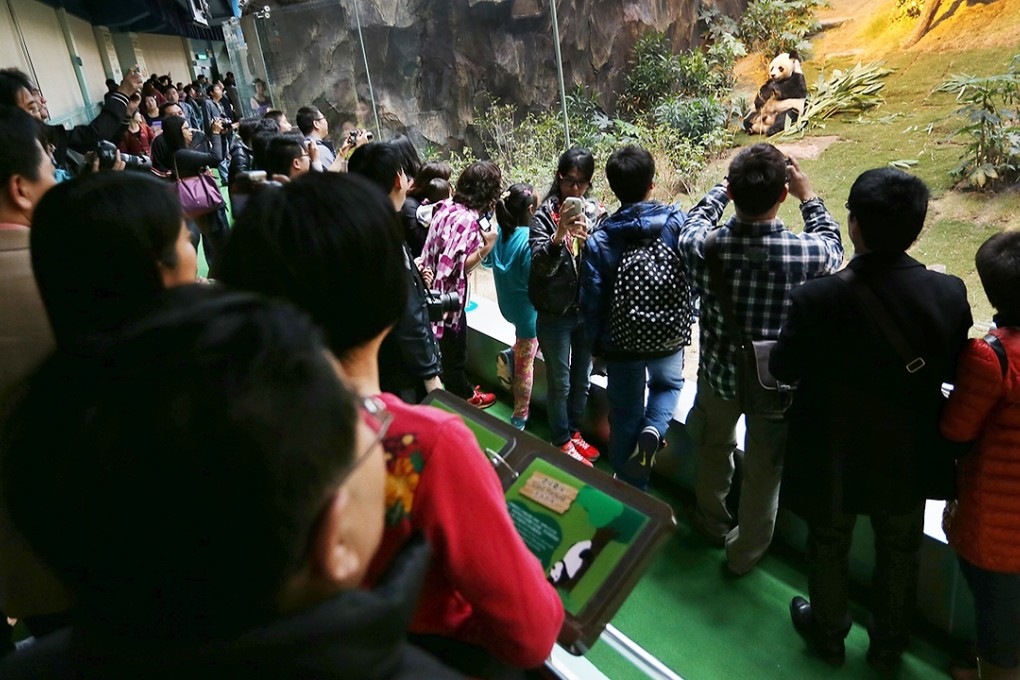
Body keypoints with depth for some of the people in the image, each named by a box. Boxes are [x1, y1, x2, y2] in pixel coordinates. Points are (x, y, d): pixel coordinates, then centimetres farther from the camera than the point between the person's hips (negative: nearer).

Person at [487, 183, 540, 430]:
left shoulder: (500, 233, -4)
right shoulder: (529, 240, -26)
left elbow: (487, 261, 11)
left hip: (508, 304, 7)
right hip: (527, 308, -7)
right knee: (524, 365, 6)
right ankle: (520, 417, 19)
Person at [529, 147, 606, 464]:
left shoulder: (598, 213, -1)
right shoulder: (544, 216, -8)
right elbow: (542, 266, -18)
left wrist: (587, 239, -27)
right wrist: (559, 235, -33)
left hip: (589, 309, 3)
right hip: (555, 314, -3)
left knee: (582, 378, 18)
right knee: (560, 383, 10)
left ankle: (574, 432, 39)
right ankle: (562, 441, 30)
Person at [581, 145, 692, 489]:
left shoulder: (599, 241, -15)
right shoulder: (678, 223, -13)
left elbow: (593, 302, -9)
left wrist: (597, 346, 5)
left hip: (622, 344, -1)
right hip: (670, 337, 1)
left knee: (626, 418, 16)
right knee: (668, 384, 34)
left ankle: (632, 494, 31)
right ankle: (654, 428, 7)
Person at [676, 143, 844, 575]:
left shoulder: (701, 247, -25)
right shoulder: (805, 254, -27)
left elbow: (696, 220, 2)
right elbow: (833, 247, 0)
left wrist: (731, 184, 13)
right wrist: (808, 196, 9)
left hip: (718, 373, 2)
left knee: (714, 450, 28)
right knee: (764, 467, 20)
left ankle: (713, 525, 52)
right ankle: (745, 553, 40)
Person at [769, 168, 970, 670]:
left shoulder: (816, 299, -30)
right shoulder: (949, 294, -18)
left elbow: (784, 369, -17)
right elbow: (955, 371, -5)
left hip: (834, 458, -2)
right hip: (908, 460, 3)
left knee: (829, 545, 23)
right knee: (899, 552, 25)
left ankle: (828, 633, 46)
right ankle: (888, 645, 47)